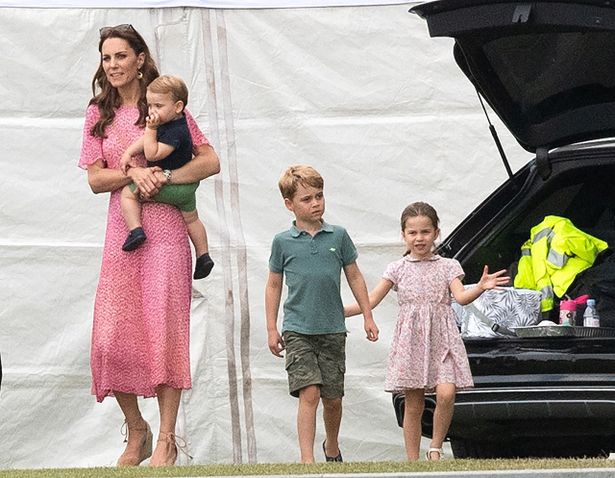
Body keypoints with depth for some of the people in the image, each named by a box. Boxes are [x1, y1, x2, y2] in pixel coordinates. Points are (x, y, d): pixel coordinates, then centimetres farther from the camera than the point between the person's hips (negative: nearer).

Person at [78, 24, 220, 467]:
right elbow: (96, 178, 6)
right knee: (114, 335, -4)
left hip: (165, 227, -3)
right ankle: (136, 431, 14)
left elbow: (210, 161, -1)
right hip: (122, 228, 3)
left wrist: (164, 177, -15)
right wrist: (134, 174, -13)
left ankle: (166, 440, -3)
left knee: (164, 330, -7)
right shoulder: (99, 115, 12)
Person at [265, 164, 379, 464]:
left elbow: (354, 277, 12)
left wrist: (367, 317, 11)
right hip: (298, 331, -2)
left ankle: (332, 447, 35)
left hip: (333, 330, 2)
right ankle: (307, 459, -15)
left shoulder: (338, 236, 3)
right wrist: (271, 329, 4)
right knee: (309, 394, -15)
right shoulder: (282, 242, 0)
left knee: (332, 398, 10)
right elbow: (273, 285, 8)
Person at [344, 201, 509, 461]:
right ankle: (413, 461, 6)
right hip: (410, 340, 1)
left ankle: (436, 448, -1)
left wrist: (480, 287, -28)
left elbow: (461, 296, -7)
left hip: (442, 341, -1)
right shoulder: (398, 269, 9)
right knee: (413, 405, 0)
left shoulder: (447, 266, 7)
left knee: (446, 394, -19)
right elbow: (371, 301, 8)